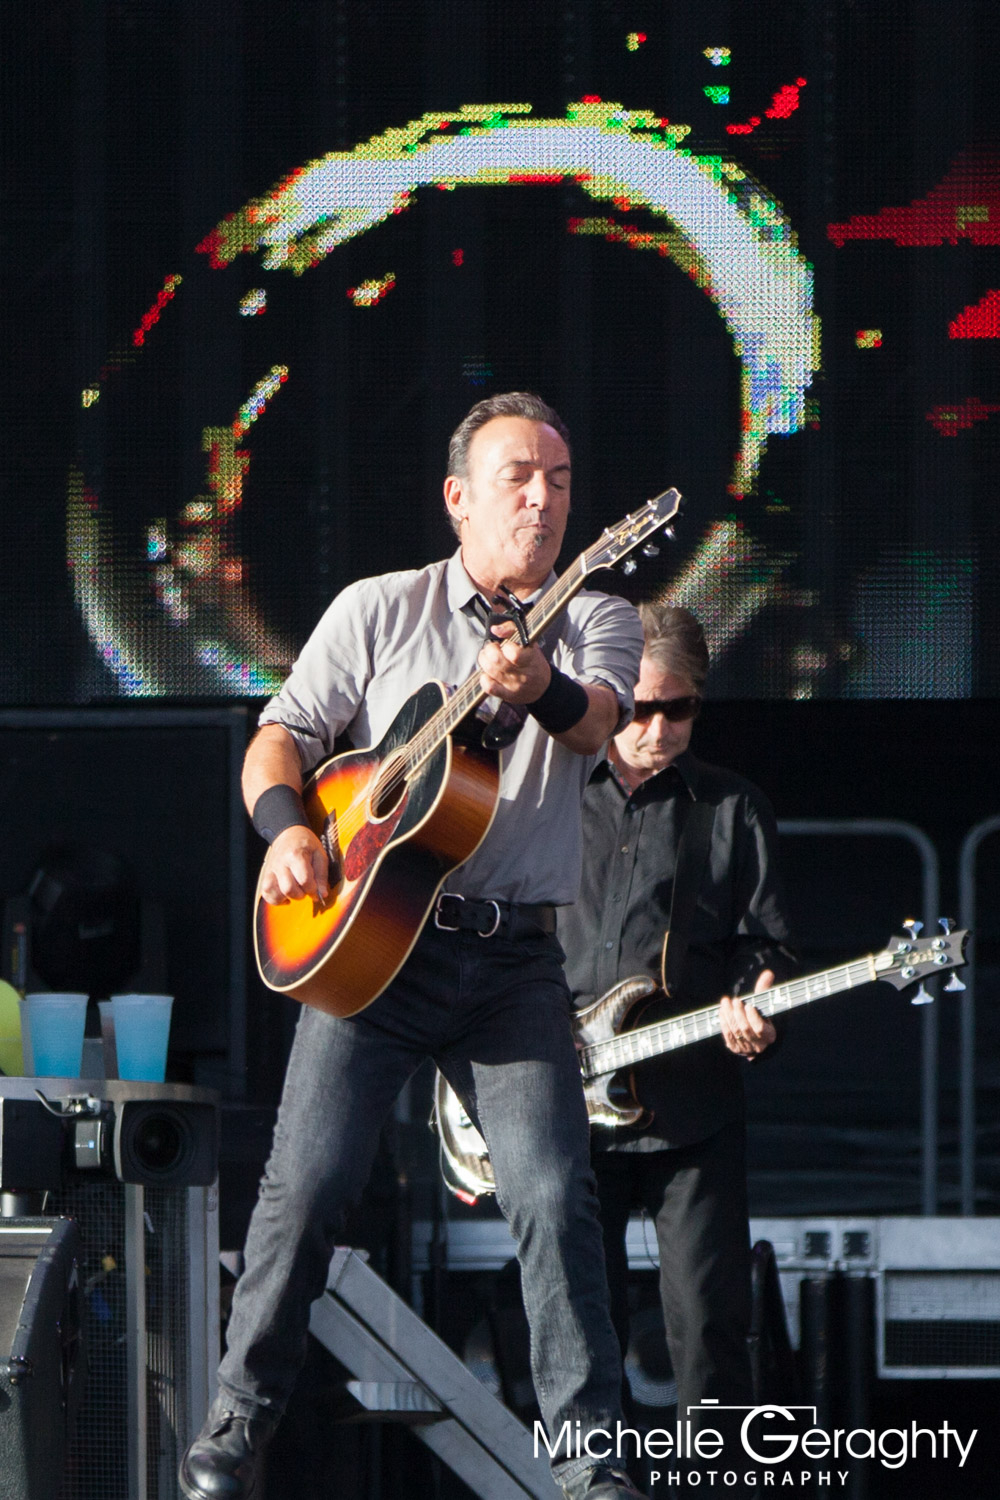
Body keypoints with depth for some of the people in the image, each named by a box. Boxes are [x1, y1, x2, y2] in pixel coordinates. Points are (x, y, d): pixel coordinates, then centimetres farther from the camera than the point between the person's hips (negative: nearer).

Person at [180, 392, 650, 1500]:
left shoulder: (597, 620, 10)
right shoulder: (378, 611, 9)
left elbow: (594, 721, -12)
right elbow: (281, 734, 8)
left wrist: (541, 689, -36)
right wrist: (285, 826, -14)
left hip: (514, 958, 1)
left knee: (555, 1195, -12)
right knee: (307, 1186, -7)